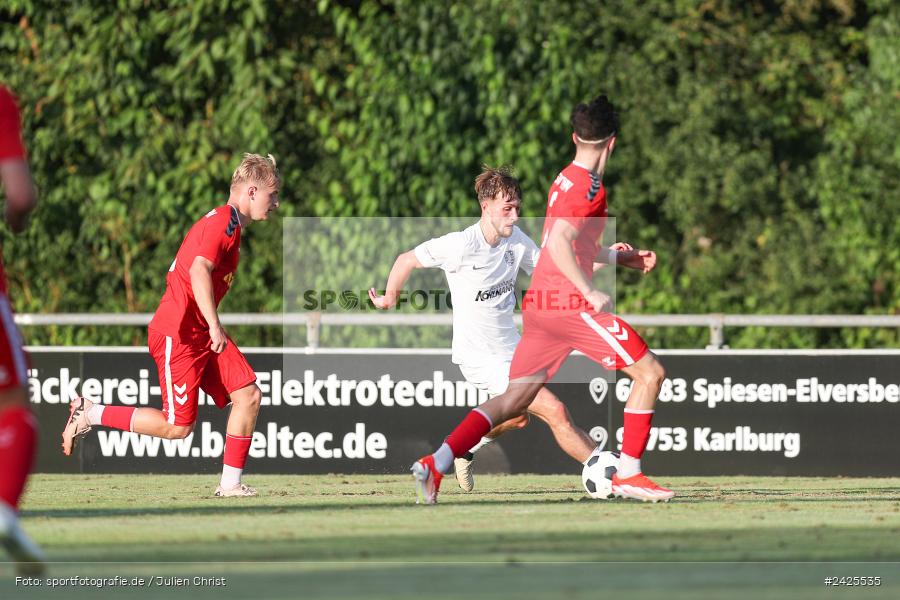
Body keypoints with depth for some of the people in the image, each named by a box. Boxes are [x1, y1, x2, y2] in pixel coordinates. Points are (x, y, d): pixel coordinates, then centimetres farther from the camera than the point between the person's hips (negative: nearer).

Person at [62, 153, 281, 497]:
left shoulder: (232, 226, 17)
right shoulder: (222, 221, -15)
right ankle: (89, 414, 4)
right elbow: (199, 269, -30)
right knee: (178, 427, -8)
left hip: (202, 333, 10)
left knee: (249, 395, -3)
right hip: (177, 334, -10)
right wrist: (214, 326, -36)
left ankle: (231, 484, 2)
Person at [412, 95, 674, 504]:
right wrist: (591, 293, -23)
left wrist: (623, 258, 25)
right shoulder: (588, 186, -10)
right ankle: (628, 475, -4)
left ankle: (436, 463, -3)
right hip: (568, 302, -9)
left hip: (539, 302, 9)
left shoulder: (565, 180, 19)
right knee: (650, 373, -3)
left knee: (515, 399, 9)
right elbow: (560, 242, -22)